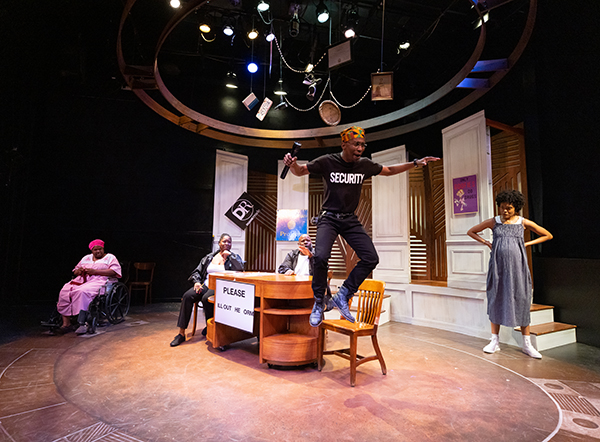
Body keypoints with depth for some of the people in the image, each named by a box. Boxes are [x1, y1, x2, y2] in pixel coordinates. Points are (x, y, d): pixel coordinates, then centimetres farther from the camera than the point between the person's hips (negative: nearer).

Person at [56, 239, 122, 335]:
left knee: (83, 292, -35)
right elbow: (75, 271, 27)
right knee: (64, 292, -21)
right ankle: (66, 323, -20)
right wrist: (78, 271, 0)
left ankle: (82, 323, -36)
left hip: (98, 281, -6)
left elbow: (114, 271, -10)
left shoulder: (110, 257, 8)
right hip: (81, 280, 6)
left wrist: (94, 271, -14)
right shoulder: (86, 258, 25)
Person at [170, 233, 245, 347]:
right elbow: (197, 271, 18)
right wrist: (197, 282, -2)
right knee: (187, 296, -22)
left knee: (206, 298, -33)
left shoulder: (234, 257, 8)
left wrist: (229, 255, -7)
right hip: (205, 285, 4)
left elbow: (240, 268, -14)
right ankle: (181, 333, -16)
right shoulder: (209, 257, 18)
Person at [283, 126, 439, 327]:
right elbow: (300, 171, 1)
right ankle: (319, 303, -3)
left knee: (371, 259, -9)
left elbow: (389, 170, 18)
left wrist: (415, 163, 10)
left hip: (350, 220, 4)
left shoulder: (365, 165, 2)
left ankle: (342, 296, 5)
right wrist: (292, 163, -23)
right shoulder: (327, 162, -8)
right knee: (321, 257, -26)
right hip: (329, 218, -4)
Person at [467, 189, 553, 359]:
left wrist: (527, 243, 3)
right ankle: (494, 341, 15)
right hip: (498, 265, 0)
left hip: (517, 265, 0)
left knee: (521, 301, 3)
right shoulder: (493, 222, 3)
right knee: (496, 300, 4)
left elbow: (548, 235, 14)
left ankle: (527, 344, 17)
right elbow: (471, 232, 14)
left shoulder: (523, 222, 3)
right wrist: (486, 243, 4)